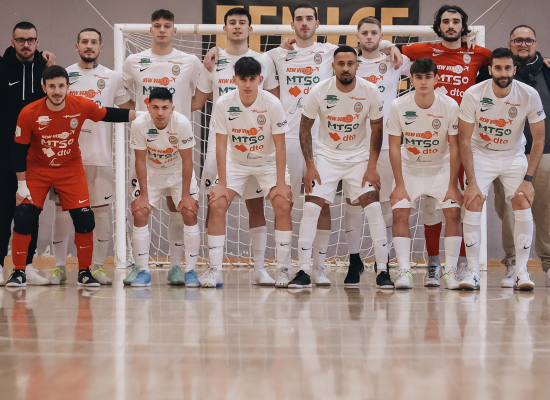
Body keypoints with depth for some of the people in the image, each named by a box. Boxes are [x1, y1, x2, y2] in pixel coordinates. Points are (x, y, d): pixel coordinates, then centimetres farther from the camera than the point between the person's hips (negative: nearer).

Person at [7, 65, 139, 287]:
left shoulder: (81, 106, -18)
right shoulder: (29, 114, -21)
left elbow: (109, 115, -1)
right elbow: (18, 150, -12)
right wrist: (21, 185, -11)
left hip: (71, 169, 1)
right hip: (37, 171, -1)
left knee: (84, 219, -7)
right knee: (23, 217, -12)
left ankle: (84, 272, 9)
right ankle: (18, 273, 1)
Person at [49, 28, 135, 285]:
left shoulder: (112, 78, 8)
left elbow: (130, 108, 16)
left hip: (99, 155, 0)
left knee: (101, 210, 1)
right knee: (62, 209, 1)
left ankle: (98, 267, 10)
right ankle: (59, 267, 9)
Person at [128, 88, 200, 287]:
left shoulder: (182, 123, -28)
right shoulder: (139, 124, -24)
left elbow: (187, 160, -18)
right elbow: (140, 160, -14)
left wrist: (186, 194, -16)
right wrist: (143, 194, -14)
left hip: (179, 172, -1)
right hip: (151, 173, 1)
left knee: (190, 213, -14)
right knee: (139, 213, -12)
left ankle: (190, 270, -3)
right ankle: (143, 271, -3)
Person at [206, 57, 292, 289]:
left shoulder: (272, 104, -21)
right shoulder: (223, 104, -18)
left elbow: (279, 145, -16)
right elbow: (221, 145, -13)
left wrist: (281, 183, -20)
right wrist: (222, 184, -16)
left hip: (268, 162, -1)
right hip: (235, 162, 1)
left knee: (283, 205, -18)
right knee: (217, 205, -15)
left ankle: (282, 267, -8)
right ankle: (214, 270, -9)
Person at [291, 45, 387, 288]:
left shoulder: (370, 92, -13)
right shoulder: (319, 92, -14)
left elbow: (377, 129, -1)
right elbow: (305, 128, -4)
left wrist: (372, 166, -7)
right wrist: (310, 166, -10)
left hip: (359, 156, 0)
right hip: (326, 155, 0)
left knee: (373, 207, -13)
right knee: (310, 207, -13)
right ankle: (304, 272, -6)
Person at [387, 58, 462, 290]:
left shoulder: (450, 106, -18)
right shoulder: (399, 107, -18)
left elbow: (454, 147, -12)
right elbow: (394, 146, -11)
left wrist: (452, 185, -14)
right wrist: (400, 184, -13)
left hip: (441, 167, 0)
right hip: (409, 167, 0)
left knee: (453, 212, -14)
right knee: (399, 212, -16)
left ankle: (451, 270, -5)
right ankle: (404, 271, -14)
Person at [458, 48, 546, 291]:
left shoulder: (529, 95, -19)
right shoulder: (474, 95, -21)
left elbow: (538, 140, -11)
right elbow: (464, 141, -16)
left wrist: (528, 180, -18)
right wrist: (472, 183, -21)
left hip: (514, 155, 1)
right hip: (481, 154, -1)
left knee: (523, 203, -14)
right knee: (473, 203, -15)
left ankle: (521, 272, -6)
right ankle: (473, 271, -8)